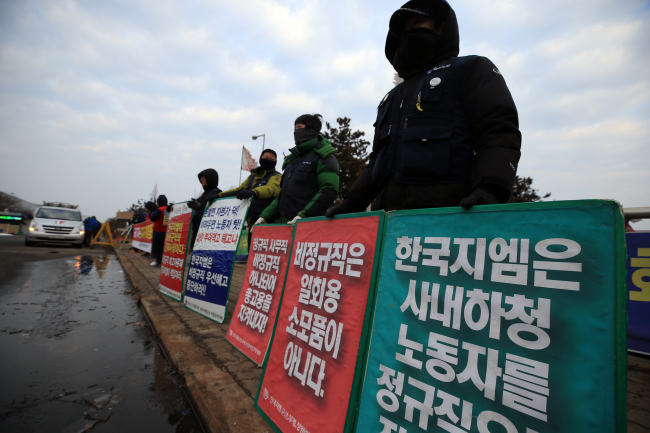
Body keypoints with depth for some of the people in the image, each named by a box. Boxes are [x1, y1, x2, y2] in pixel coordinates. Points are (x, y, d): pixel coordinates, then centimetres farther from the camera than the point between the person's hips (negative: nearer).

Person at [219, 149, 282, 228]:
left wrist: (253, 192, -43)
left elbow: (272, 188, -23)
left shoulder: (276, 176, -2)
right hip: (252, 220, 7)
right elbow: (239, 189, 22)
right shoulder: (252, 176, 21)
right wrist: (219, 196, 8)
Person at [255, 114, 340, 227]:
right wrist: (265, 215, 15)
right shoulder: (292, 159, 23)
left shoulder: (323, 157, -2)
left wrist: (303, 215, -26)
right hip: (283, 223, 8)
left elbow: (328, 191, -16)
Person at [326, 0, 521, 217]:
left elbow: (499, 133, 0)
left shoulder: (470, 70, 14)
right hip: (389, 210, 6)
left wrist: (489, 190, -19)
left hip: (448, 213, -5)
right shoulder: (391, 98, 30)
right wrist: (354, 200, 12)